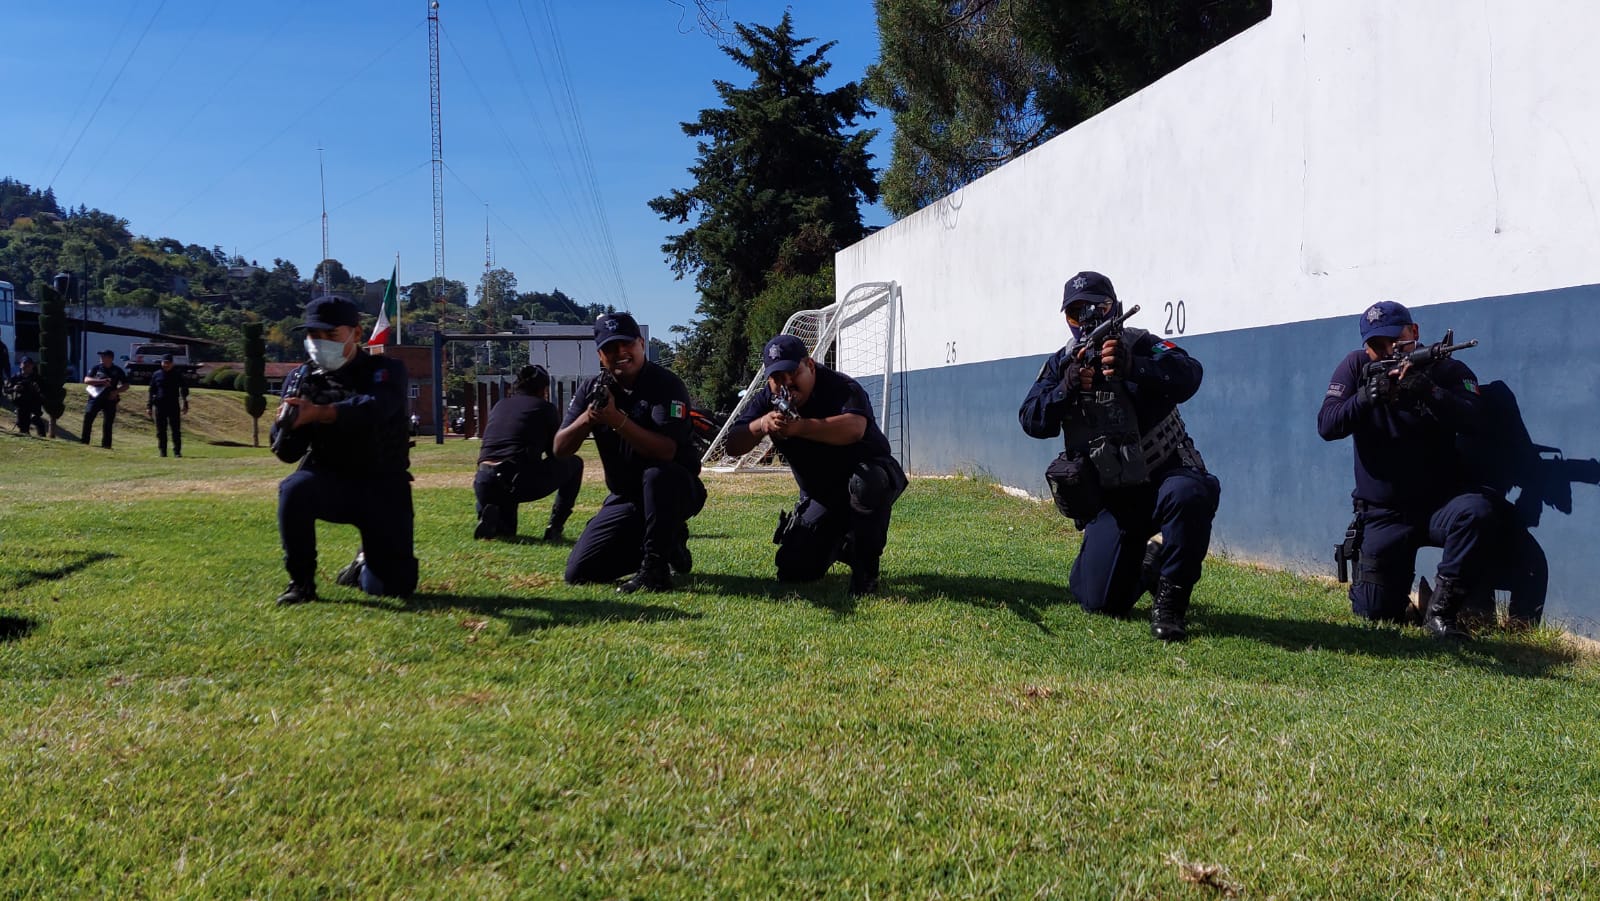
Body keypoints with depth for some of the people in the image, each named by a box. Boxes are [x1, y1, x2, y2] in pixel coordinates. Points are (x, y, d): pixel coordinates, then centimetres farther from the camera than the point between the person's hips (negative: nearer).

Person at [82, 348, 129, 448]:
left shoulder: (117, 370, 4)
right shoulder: (97, 368, 5)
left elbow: (126, 385, 8)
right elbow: (86, 380, -4)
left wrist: (116, 391, -9)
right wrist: (101, 381, -18)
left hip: (110, 399, -1)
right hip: (96, 397, 1)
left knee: (108, 423, 0)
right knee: (88, 417, -7)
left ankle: (106, 444, 6)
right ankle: (84, 440, 2)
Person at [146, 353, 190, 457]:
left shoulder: (177, 375, 5)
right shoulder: (156, 374, 9)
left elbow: (184, 390, 6)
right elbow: (151, 391, 12)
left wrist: (185, 405, -2)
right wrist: (149, 406, 7)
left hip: (174, 405, -2)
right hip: (159, 405, 2)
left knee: (176, 429, -5)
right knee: (161, 430, 3)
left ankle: (177, 451, -3)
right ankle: (162, 451, 10)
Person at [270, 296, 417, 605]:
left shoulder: (386, 371, -8)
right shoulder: (301, 379, 1)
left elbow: (374, 408, -33)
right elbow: (287, 453, -5)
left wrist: (318, 413, -48)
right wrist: (286, 425, -29)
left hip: (382, 488, -2)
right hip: (329, 480, 2)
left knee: (394, 585, -10)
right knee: (294, 489, -34)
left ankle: (365, 562, 28)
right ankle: (301, 581, -14)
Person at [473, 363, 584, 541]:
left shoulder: (498, 406, 24)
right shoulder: (545, 408, 11)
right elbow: (557, 454, 16)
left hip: (485, 487, 5)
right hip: (521, 484, -5)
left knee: (505, 528, 37)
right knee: (574, 463, 21)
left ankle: (493, 516, 0)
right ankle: (554, 528, 11)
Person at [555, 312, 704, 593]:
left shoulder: (666, 384, -16)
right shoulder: (592, 389, 1)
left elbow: (665, 451, -30)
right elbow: (560, 449, -5)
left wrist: (617, 419, -37)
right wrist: (588, 417, -23)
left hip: (676, 492, -6)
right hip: (624, 499, 6)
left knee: (657, 474, -40)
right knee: (579, 574, -3)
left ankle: (655, 569, -23)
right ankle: (670, 542, 14)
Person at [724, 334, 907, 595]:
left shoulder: (841, 387, -24)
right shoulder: (767, 400, -6)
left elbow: (854, 429, -46)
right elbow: (733, 446, -14)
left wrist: (798, 427, -54)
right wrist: (761, 425, -36)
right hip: (819, 498, 5)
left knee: (864, 484, -42)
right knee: (794, 571, -4)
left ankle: (866, 567, -20)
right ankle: (838, 545, 29)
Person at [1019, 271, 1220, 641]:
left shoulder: (1140, 346, -7)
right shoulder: (1062, 364, 5)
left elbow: (1188, 375, -28)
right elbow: (1032, 422, -7)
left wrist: (1131, 367, -46)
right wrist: (1068, 388, -26)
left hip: (1164, 476, -3)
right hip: (1110, 496, 3)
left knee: (1187, 494, -40)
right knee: (1098, 602, -7)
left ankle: (1171, 599, -19)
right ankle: (1146, 566, 29)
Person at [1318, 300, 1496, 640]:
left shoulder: (1447, 369, -6)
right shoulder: (1355, 367, -2)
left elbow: (1471, 422, -23)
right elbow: (1326, 427, -13)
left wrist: (1428, 390, -39)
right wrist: (1366, 397, -31)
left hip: (1440, 503, -1)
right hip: (1383, 514, 1)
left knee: (1477, 512, -36)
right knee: (1374, 611, -2)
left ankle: (1440, 610, -20)